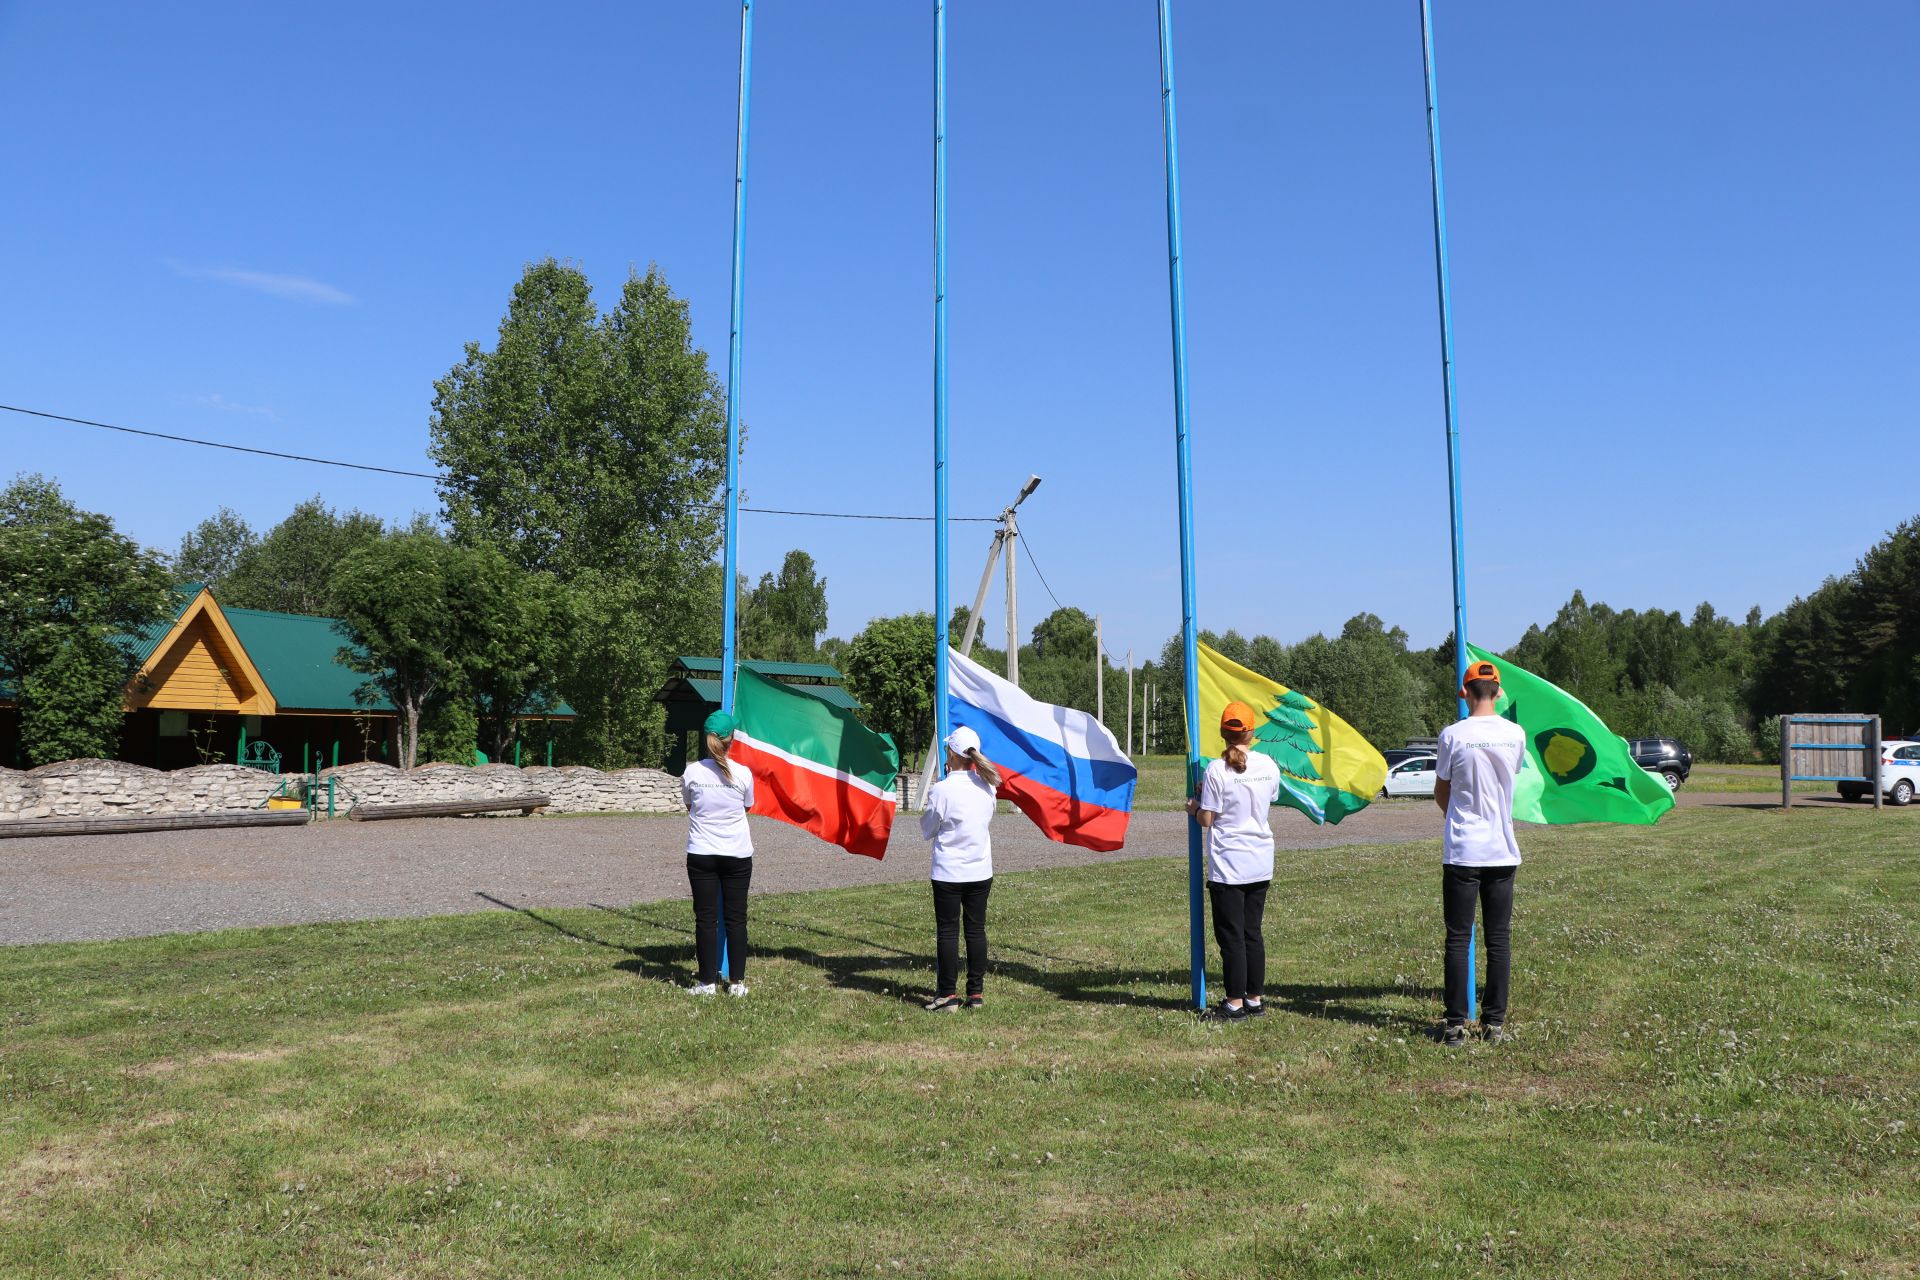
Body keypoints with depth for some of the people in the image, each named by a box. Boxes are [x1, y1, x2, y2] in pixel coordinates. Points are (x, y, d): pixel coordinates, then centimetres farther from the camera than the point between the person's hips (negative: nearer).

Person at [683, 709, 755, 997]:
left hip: (701, 854, 0)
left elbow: (689, 804, 10)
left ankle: (707, 981, 9)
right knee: (736, 918, 7)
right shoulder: (743, 773, -7)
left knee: (706, 918, 6)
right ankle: (737, 982, 11)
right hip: (737, 854, 0)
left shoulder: (692, 772, -6)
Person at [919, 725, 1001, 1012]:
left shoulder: (942, 790, -15)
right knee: (976, 930, 10)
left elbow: (926, 831, -4)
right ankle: (976, 993, 15)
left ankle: (947, 994, 7)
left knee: (947, 932, 4)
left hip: (948, 872, -4)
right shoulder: (988, 786, -1)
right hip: (980, 870, 4)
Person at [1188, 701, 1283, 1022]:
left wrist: (1194, 807, 9)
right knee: (1253, 931, 15)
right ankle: (1255, 999, 20)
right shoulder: (1269, 766, 0)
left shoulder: (1216, 770, -15)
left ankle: (1235, 1003, 8)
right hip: (1261, 863, 5)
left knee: (1231, 934, 3)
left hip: (1228, 865, -5)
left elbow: (1206, 820, -11)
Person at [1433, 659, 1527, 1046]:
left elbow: (1441, 793, 3)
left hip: (1462, 851, -3)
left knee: (1458, 938, 2)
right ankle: (1495, 1022, 13)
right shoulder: (1516, 734, 1)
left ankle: (1456, 1024, 3)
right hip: (1502, 851, 3)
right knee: (1499, 939, 9)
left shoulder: (1453, 734, -9)